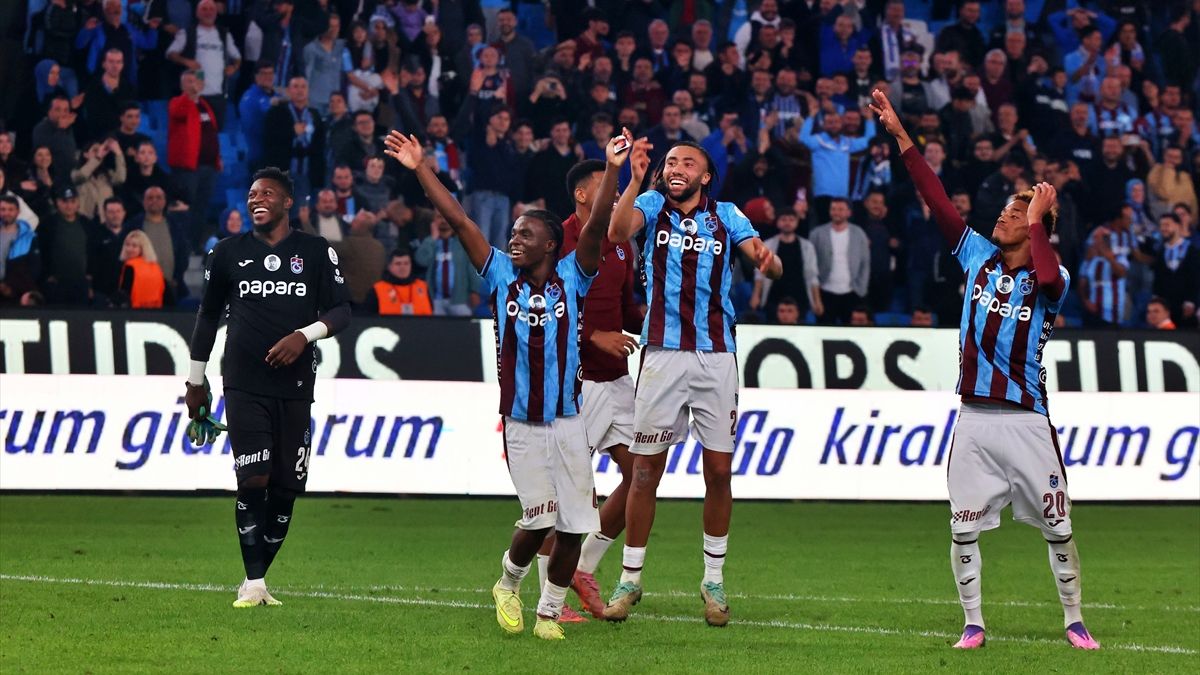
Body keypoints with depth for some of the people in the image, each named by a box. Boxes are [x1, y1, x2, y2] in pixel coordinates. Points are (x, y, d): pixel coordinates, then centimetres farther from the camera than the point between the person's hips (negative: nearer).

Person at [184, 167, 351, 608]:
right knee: (252, 481, -11)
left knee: (286, 487, 0)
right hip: (244, 385, -1)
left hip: (295, 388, 1)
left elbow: (341, 310, 6)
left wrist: (305, 335, -13)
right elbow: (208, 315, 17)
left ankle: (259, 577, 12)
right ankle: (253, 583, -8)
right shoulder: (228, 253, 8)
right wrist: (196, 381, 19)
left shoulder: (316, 253, 6)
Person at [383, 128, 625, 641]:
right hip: (521, 423, 0)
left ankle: (550, 611, 15)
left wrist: (612, 171, -24)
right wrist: (420, 168, -3)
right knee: (539, 520, -9)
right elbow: (458, 221, 1)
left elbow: (597, 226, -11)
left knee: (572, 527, -1)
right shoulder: (502, 278, 4)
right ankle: (509, 580, 19)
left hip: (568, 421, 0)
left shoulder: (572, 280, 2)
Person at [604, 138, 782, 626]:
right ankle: (630, 579, 11)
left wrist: (767, 260, -29)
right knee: (646, 471, 0)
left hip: (715, 358, 1)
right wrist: (636, 180, -31)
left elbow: (772, 268, -5)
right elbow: (617, 232, -18)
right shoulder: (651, 206, 3)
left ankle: (713, 580, 15)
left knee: (719, 471, 2)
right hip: (662, 356, -1)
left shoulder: (726, 217, 6)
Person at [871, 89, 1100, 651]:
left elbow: (1049, 279, -30)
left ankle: (1074, 622, 14)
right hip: (973, 418, 4)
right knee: (963, 529, 3)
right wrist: (899, 134, -2)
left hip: (1026, 420, -4)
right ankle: (973, 624, 15)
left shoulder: (1049, 281, -4)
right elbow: (938, 201, 3)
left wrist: (1037, 219, -18)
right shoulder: (978, 257, 8)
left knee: (1058, 528, 2)